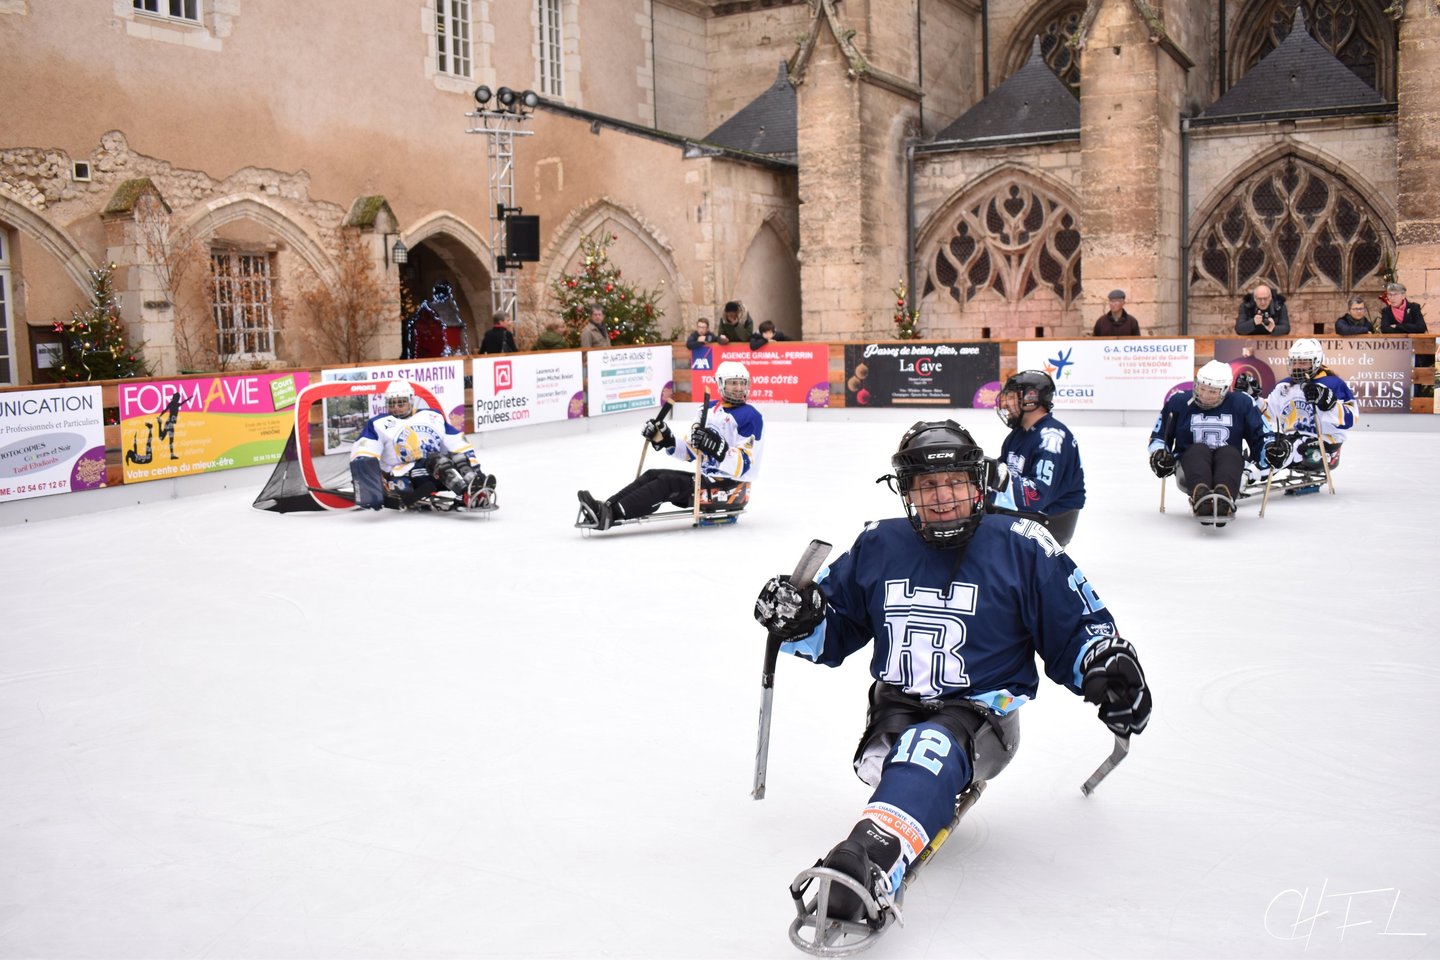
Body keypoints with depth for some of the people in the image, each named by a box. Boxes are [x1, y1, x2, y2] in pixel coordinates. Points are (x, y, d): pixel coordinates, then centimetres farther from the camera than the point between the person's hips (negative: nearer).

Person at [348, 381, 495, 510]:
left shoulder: (433, 417, 22)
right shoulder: (378, 424, 13)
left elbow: (458, 444, 18)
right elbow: (362, 454, -2)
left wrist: (475, 469, 5)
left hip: (436, 476, 4)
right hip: (403, 479, -4)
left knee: (457, 457, -24)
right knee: (438, 461, -31)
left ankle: (476, 484, -49)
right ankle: (468, 495, -53)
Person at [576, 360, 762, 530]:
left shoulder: (751, 417, -11)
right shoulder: (710, 410, 14)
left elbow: (742, 465, -20)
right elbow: (690, 451, 17)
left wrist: (717, 447, -35)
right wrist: (663, 438, 1)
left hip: (731, 487, -8)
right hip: (706, 478, 8)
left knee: (668, 482, -23)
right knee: (653, 475, -7)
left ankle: (613, 514, -34)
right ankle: (605, 508, -22)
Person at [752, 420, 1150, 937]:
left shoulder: (1021, 548, -1)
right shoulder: (878, 546, 8)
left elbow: (1076, 629, 6)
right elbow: (834, 628, 18)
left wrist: (1110, 668, -13)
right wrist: (797, 618, -4)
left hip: (981, 714, -4)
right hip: (896, 708, 4)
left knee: (926, 751, -38)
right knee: (884, 760, -33)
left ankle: (865, 867, -61)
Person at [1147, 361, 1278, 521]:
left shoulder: (1241, 402, 5)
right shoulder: (1179, 402, 4)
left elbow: (1260, 435, 7)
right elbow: (1158, 436, 11)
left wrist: (1271, 448, -14)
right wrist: (1158, 454, -8)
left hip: (1228, 465, 1)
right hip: (1189, 465, 0)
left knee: (1229, 453, -32)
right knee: (1198, 450, -33)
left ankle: (1222, 501, -64)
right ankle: (1200, 497, -65)